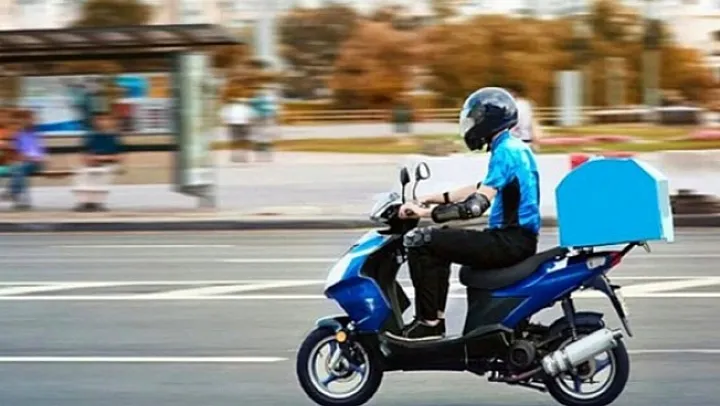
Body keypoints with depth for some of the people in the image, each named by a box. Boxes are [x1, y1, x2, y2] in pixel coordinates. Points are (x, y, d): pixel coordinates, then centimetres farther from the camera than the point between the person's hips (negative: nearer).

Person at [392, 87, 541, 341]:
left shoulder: (505, 152, -15)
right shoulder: (517, 148, 16)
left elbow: (477, 205, -24)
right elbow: (486, 188, 28)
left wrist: (426, 212, -20)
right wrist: (439, 199, 24)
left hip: (510, 241, -10)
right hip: (520, 237, 10)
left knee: (419, 240, -13)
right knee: (441, 238, 27)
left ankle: (429, 322, -11)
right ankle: (436, 317, 23)